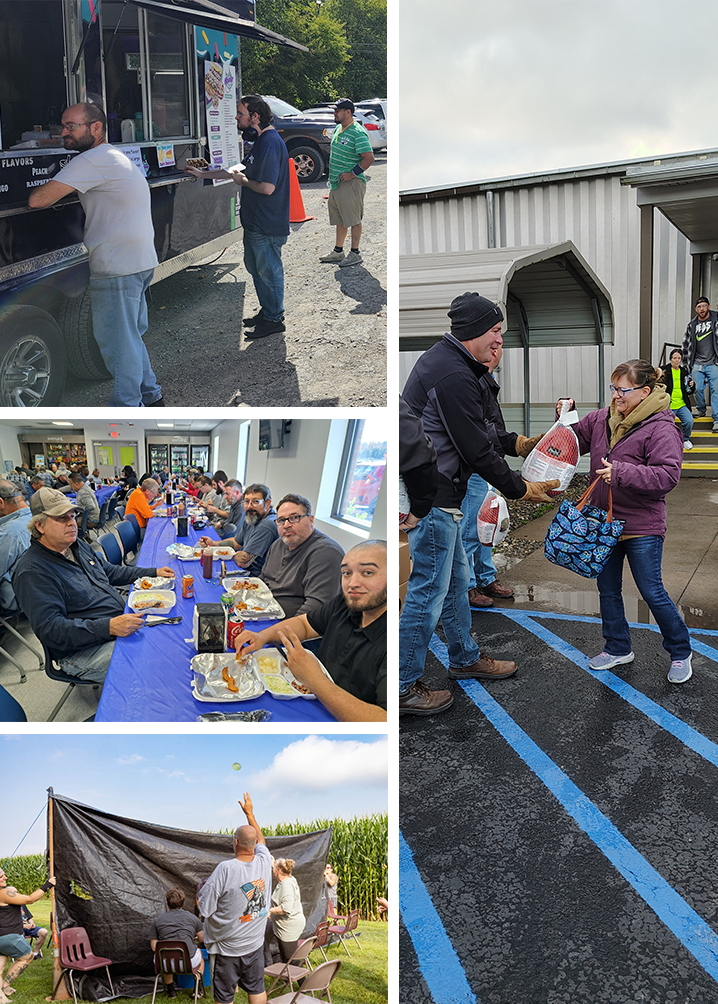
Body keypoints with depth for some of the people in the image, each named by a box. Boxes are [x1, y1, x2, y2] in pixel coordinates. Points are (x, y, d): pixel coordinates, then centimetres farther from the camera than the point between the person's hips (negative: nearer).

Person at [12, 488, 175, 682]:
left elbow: (110, 571, 28)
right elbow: (49, 629, -26)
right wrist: (109, 627, -35)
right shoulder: (32, 572, -19)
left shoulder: (78, 546, 12)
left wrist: (153, 572, 18)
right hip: (83, 651, -10)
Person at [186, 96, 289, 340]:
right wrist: (203, 174, 26)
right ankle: (267, 310, 32)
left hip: (267, 226, -11)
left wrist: (242, 181, -10)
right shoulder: (262, 140, 13)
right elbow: (244, 171, 23)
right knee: (255, 267, 19)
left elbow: (267, 187, -28)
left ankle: (274, 319, 11)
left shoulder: (270, 144, -21)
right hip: (255, 222, 11)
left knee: (269, 270, 0)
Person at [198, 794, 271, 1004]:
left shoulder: (225, 869, -25)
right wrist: (249, 813, 25)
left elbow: (204, 908, -19)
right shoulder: (264, 862, -9)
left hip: (228, 948, -4)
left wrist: (203, 887, 1)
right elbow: (261, 841, 15)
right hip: (255, 945, 4)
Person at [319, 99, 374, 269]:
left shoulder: (357, 133, -15)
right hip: (337, 182, 9)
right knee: (339, 219, 15)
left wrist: (352, 173, -20)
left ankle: (355, 253, 5)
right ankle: (338, 251, 24)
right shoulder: (338, 129, 13)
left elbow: (369, 158, -20)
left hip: (351, 183, -9)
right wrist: (332, 173, 17)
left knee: (353, 219, -2)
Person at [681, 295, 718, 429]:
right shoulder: (692, 324, 8)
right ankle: (701, 411, 27)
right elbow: (685, 345, 16)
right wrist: (686, 364, 14)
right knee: (698, 389, 1)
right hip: (697, 365, 3)